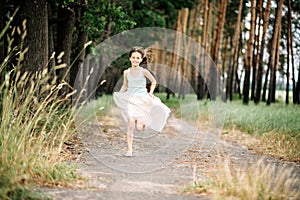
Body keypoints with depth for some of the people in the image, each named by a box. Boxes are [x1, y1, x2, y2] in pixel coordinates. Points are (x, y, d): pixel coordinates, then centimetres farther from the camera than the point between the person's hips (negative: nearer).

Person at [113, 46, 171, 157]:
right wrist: (118, 95, 2)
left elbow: (153, 82, 9)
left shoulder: (144, 71, -4)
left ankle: (143, 122, 29)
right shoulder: (126, 72, 4)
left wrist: (150, 93, -3)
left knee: (139, 128, -9)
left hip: (142, 101, -2)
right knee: (130, 125, -10)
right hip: (130, 100, 2)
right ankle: (129, 150, -2)